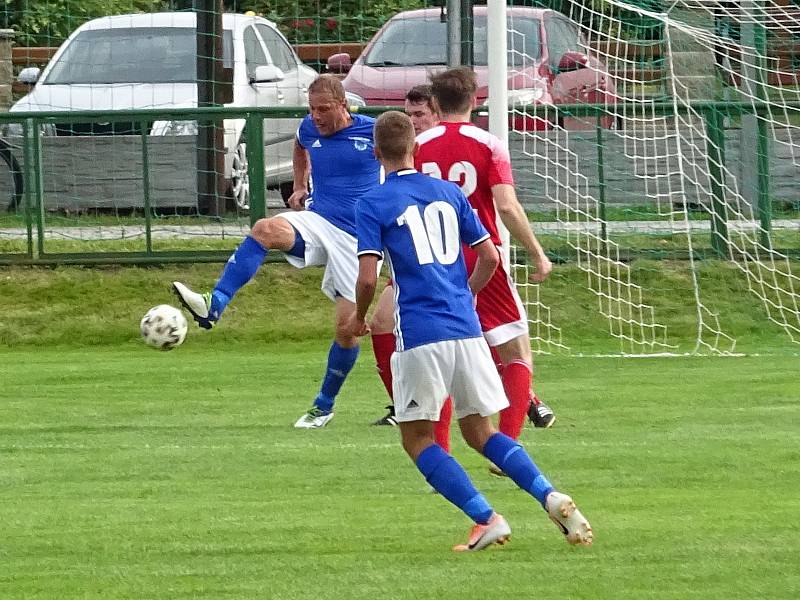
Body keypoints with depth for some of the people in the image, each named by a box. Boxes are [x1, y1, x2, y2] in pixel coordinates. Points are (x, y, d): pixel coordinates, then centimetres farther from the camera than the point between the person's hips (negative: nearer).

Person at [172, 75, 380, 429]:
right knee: (265, 230, -31)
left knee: (347, 326, -4)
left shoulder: (373, 132, -6)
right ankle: (214, 306, -45)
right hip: (316, 222, 3)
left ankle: (325, 405, 18)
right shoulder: (310, 130, 7)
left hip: (356, 238, -3)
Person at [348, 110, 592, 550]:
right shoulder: (449, 193, 13)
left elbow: (368, 278, -10)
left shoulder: (372, 205, -2)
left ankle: (487, 519, -8)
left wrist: (359, 317, 10)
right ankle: (551, 496, -5)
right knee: (480, 431, 16)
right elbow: (490, 256, 13)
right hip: (467, 328, 5)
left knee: (417, 439, 7)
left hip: (419, 335, -5)